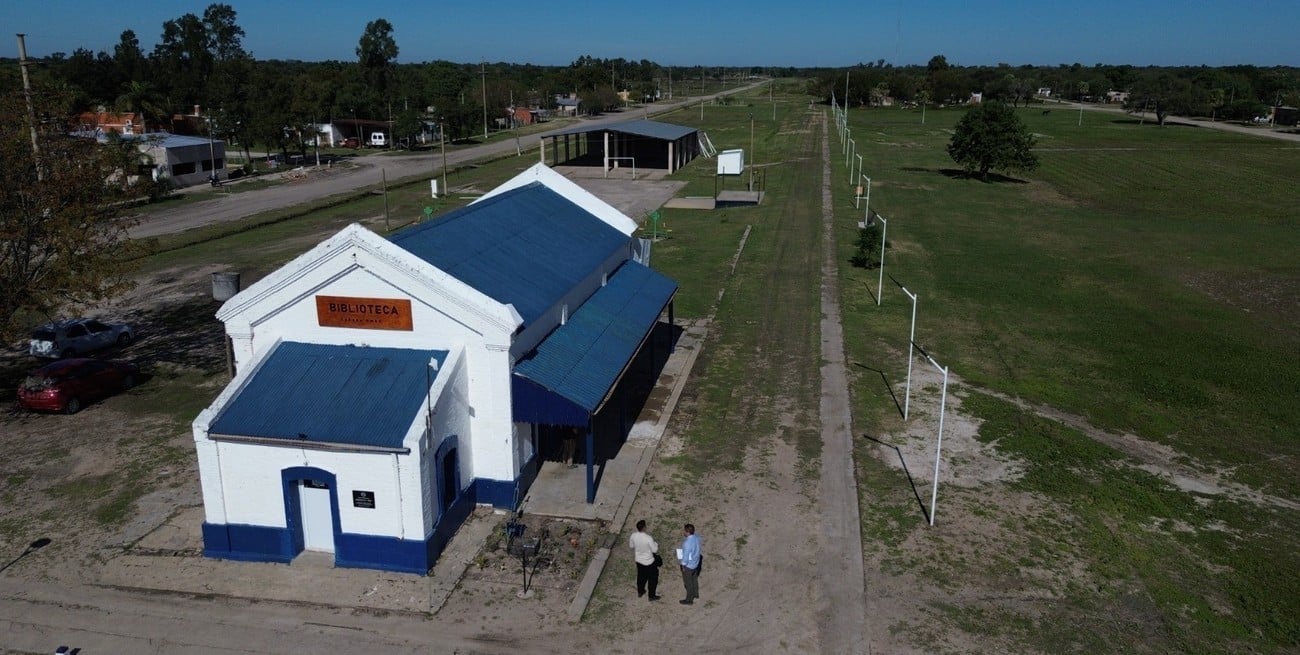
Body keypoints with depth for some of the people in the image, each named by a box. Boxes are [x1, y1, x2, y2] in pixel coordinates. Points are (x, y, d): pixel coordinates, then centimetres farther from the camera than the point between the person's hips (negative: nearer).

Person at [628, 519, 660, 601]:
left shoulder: (633, 535, -18)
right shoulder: (648, 538, -34)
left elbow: (631, 546, 1)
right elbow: (655, 550, -22)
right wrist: (656, 544, -3)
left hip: (639, 560, 5)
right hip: (649, 562, -5)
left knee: (641, 576, 28)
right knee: (652, 578, 17)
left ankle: (640, 592, 46)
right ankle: (652, 596, 30)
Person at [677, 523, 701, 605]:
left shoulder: (687, 543, -35)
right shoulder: (697, 537, -13)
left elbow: (686, 555, -25)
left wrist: (683, 566, -13)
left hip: (689, 565, -7)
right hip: (696, 562, 8)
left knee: (688, 582, 12)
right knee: (694, 579, 29)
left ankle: (689, 600, 28)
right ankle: (695, 594, 49)